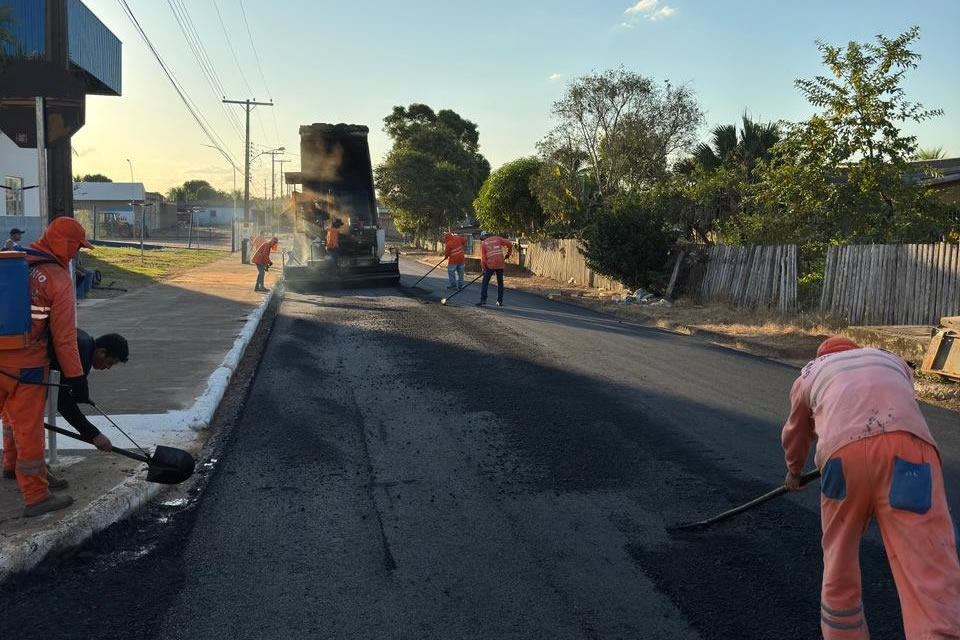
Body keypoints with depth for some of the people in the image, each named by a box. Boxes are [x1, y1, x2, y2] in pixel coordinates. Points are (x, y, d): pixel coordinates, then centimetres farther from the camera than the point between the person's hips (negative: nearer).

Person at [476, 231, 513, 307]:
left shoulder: (483, 243, 7)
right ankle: (500, 301, 13)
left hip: (490, 265, -2)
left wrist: (483, 268, 8)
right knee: (500, 283, 13)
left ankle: (483, 300, -5)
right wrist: (508, 254, 17)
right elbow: (509, 244, 4)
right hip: (500, 264, 2)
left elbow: (483, 257, 3)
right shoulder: (497, 239, 10)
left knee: (485, 282, 5)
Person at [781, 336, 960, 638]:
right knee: (932, 580, -6)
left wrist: (793, 470, 68)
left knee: (839, 561, 20)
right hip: (907, 448, 0)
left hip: (844, 453, 0)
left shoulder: (810, 373, 36)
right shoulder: (895, 362, 39)